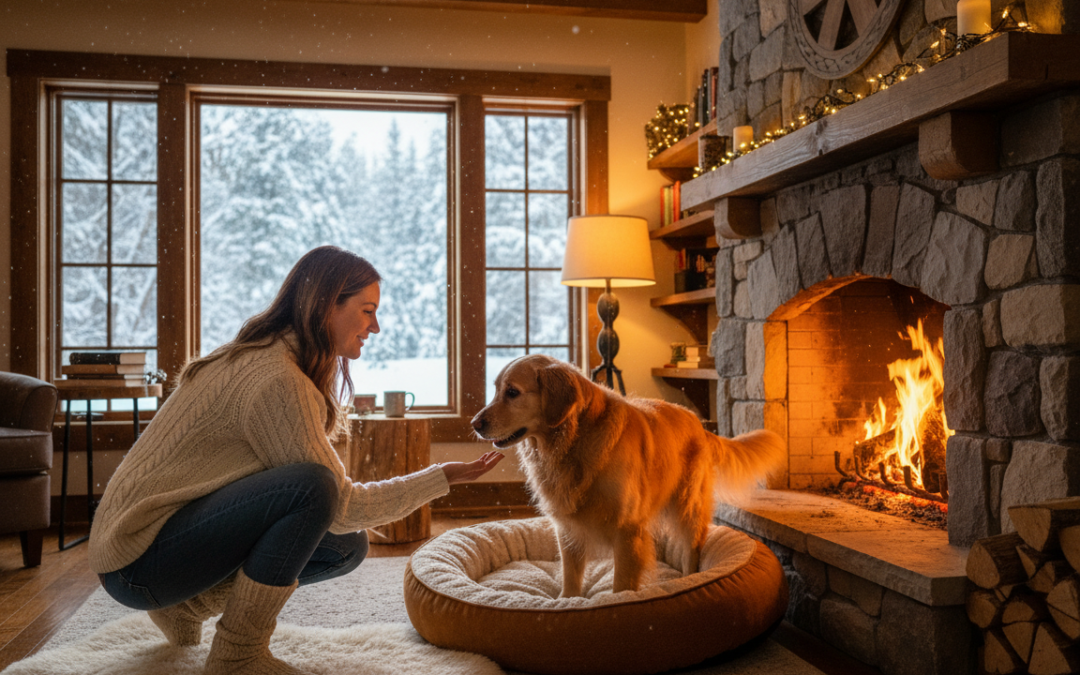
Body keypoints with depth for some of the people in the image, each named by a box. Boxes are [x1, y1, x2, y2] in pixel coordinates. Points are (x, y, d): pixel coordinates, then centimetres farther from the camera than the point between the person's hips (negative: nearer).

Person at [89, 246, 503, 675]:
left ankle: (189, 605, 10)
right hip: (139, 556, -10)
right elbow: (342, 506, -20)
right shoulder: (276, 379, -23)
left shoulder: (272, 357, 9)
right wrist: (443, 477, -12)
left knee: (348, 546, 2)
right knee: (310, 487, -30)